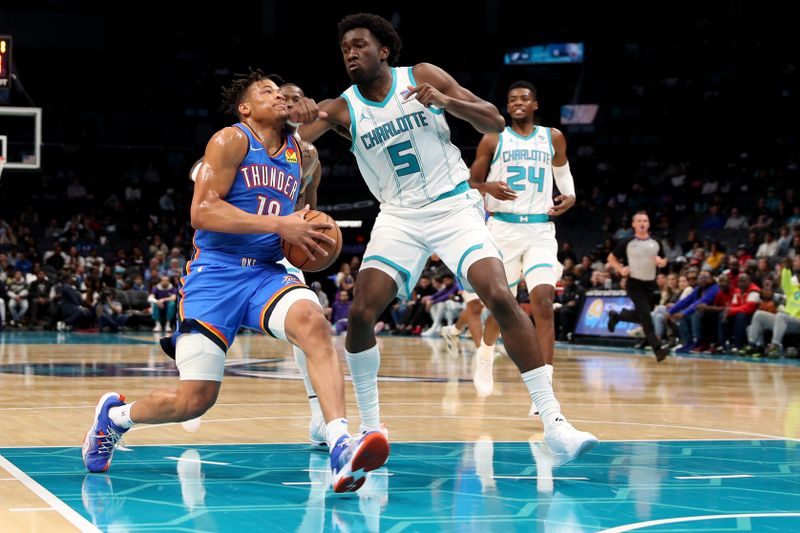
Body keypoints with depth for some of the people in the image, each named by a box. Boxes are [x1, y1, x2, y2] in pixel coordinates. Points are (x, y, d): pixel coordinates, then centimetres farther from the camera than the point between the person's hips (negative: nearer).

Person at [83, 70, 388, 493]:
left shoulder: (299, 153, 17)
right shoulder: (231, 140, -2)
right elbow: (202, 211, -14)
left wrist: (308, 235, 11)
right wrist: (278, 225, -18)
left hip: (267, 273, 5)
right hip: (215, 273, -4)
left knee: (312, 321, -31)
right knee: (195, 399, -8)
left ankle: (341, 447, -41)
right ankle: (115, 414, 24)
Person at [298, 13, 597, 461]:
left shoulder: (424, 76, -3)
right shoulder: (341, 108, -1)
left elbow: (494, 122, -3)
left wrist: (444, 101, -19)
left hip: (455, 208, -2)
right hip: (399, 218, 2)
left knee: (501, 298, -20)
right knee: (361, 314, -14)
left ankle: (554, 421, -18)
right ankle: (370, 428, 6)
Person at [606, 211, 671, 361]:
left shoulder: (655, 243, 5)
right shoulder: (627, 243, -6)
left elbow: (664, 261, 16)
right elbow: (611, 258, 4)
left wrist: (661, 262, -9)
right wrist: (621, 269, -14)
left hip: (650, 284, 5)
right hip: (634, 284, -5)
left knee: (640, 316, 13)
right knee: (646, 316, -15)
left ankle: (616, 316, 41)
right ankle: (658, 348, -16)